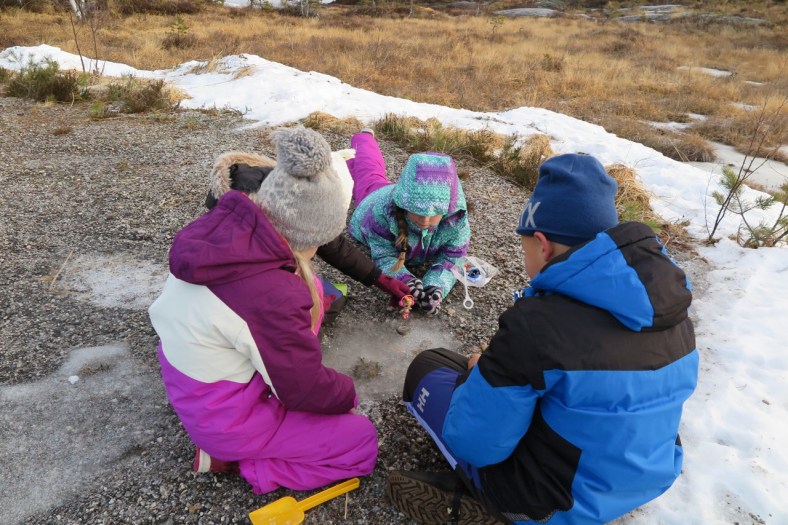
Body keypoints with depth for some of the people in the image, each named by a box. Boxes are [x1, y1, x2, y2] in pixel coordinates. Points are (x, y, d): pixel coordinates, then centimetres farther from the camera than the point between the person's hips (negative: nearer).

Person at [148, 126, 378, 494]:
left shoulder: (225, 225, -14)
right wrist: (347, 394, 1)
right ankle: (232, 458, 3)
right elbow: (306, 393, -20)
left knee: (310, 288, 11)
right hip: (221, 418, -7)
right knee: (363, 441, 3)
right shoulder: (274, 298, -37)